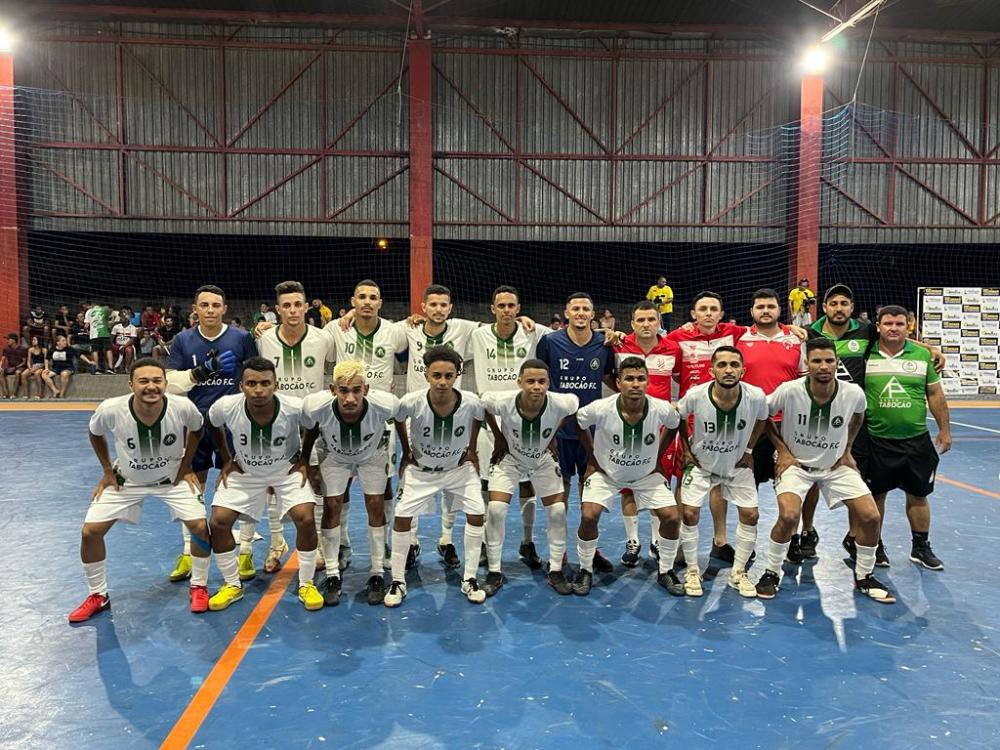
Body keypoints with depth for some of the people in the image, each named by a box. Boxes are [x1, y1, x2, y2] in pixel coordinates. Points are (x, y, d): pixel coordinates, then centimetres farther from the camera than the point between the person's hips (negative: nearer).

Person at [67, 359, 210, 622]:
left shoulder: (183, 407, -30)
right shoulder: (110, 410, -29)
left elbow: (196, 429, -4)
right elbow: (95, 433, -2)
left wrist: (186, 465, -6)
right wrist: (107, 471, -2)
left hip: (172, 477, -1)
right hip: (126, 479, 1)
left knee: (200, 526, -15)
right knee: (90, 531, -4)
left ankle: (199, 586, 11)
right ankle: (98, 595, 19)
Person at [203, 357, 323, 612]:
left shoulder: (296, 408, -31)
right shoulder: (226, 407, -26)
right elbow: (213, 425, 0)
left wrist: (305, 460, -7)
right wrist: (227, 460, 2)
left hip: (287, 470, -2)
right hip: (244, 472, 2)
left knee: (305, 519, -19)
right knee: (218, 522, -9)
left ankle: (306, 584, 3)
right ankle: (232, 585, 14)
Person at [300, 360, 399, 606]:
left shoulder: (384, 404, -39)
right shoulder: (316, 406, -37)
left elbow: (399, 419, -13)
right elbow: (310, 431, -13)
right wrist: (304, 463, -1)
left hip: (373, 454, 0)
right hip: (334, 456, 0)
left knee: (376, 506, -4)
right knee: (332, 507, -5)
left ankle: (377, 575, 9)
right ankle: (332, 576, 8)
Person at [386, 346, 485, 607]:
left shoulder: (471, 402, -28)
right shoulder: (412, 402, -30)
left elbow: (479, 416, -1)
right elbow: (398, 419, -5)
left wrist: (471, 449, 1)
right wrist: (406, 452, 0)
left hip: (458, 467, 1)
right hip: (420, 469, -1)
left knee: (477, 514, -6)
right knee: (402, 516, -6)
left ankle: (469, 579, 10)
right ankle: (398, 581, 11)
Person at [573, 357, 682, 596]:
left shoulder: (662, 409, -25)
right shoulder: (600, 409, -30)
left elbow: (674, 426, 1)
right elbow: (578, 422, -6)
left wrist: (658, 456, 1)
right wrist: (592, 456, -3)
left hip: (647, 473, 2)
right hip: (605, 471, -1)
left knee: (671, 517, -8)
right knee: (588, 516, -18)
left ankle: (665, 572, 16)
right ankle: (585, 571, 7)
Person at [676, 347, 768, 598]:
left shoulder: (756, 397, -25)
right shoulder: (695, 395, -28)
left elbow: (761, 420, 1)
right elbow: (678, 416, -4)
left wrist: (749, 449, 1)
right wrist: (686, 448, -3)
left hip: (738, 464, 2)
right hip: (701, 462, -1)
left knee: (750, 515, -1)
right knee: (689, 514, -8)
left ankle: (738, 573, 19)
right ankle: (692, 571, 12)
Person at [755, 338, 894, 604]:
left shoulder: (854, 393, -16)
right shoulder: (789, 391, -24)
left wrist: (847, 449, 6)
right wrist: (782, 449, -8)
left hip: (836, 465, 3)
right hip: (795, 463, -3)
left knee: (871, 516, -6)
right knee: (789, 516, -25)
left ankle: (864, 577, 19)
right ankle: (771, 573, 0)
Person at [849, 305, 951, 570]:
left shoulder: (923, 355, 3)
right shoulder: (864, 356, -4)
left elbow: (935, 395, 9)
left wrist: (944, 430, 9)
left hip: (917, 440, 2)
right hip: (876, 440, -2)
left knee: (918, 495, 12)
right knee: (875, 495, 8)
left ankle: (921, 548, 28)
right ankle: (874, 546, 24)